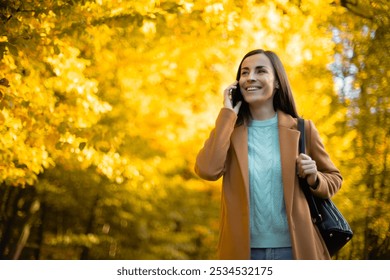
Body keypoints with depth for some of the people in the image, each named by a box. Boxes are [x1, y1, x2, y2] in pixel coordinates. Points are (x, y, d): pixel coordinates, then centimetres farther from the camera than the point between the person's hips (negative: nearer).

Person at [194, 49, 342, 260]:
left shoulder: (302, 129, 2)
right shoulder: (229, 130, 3)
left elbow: (334, 178, 13)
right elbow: (208, 170, -17)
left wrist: (314, 179, -10)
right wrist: (228, 114, -9)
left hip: (294, 249, 0)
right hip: (244, 250, 0)